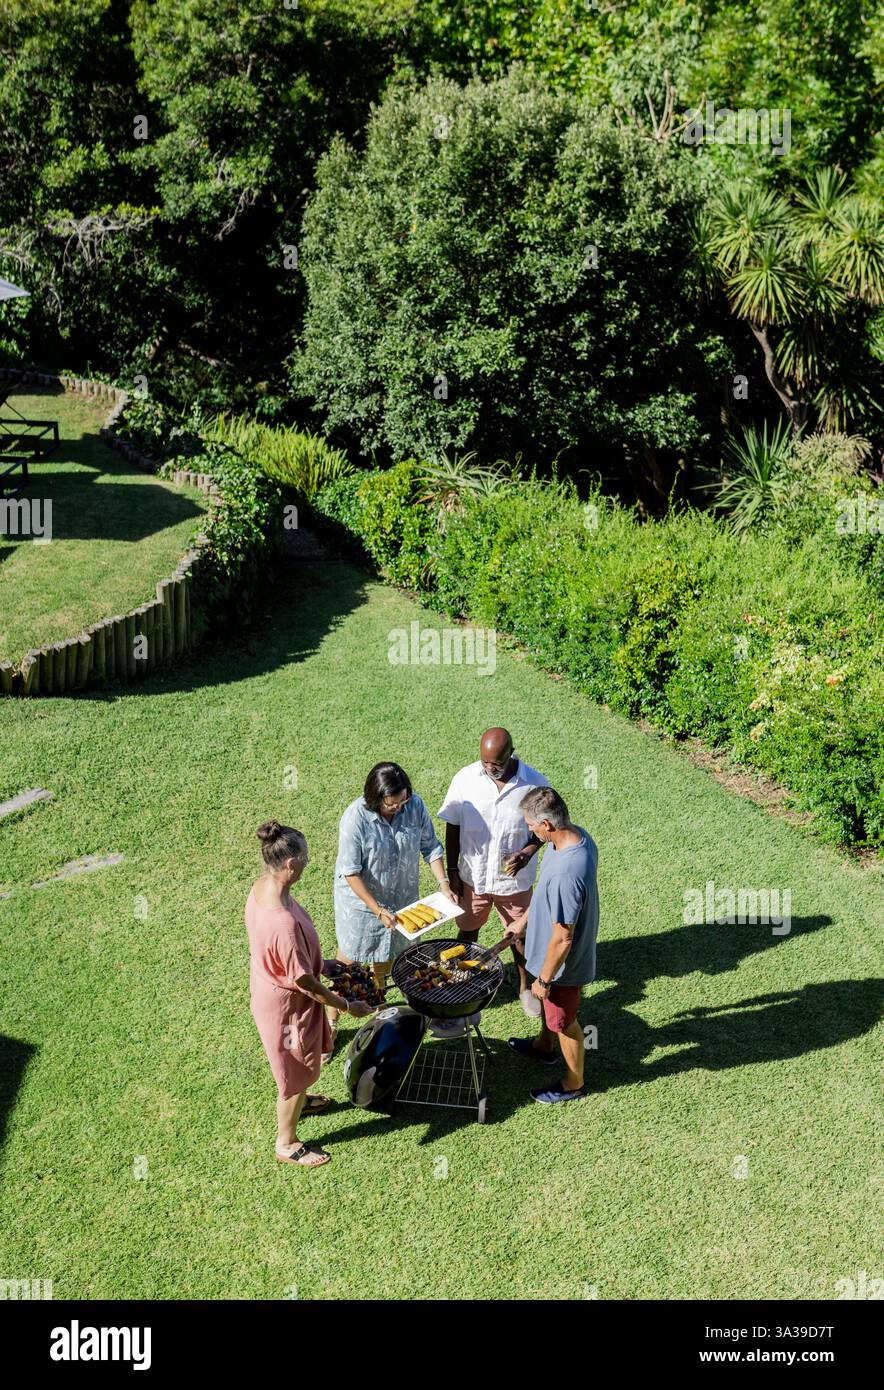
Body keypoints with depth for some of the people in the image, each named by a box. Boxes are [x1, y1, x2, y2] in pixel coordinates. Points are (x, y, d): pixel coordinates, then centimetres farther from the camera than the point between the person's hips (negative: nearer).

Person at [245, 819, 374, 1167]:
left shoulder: (262, 887, -13)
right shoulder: (283, 921, -41)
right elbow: (303, 982, -28)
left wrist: (318, 963, 15)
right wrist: (347, 1006, -15)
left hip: (267, 988, 8)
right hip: (286, 1005, -8)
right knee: (297, 1070, 17)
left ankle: (296, 1100, 62)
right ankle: (287, 1144, 40)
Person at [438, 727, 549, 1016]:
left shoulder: (535, 784, -18)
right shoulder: (465, 779, -16)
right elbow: (453, 826, -4)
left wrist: (528, 852, -22)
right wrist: (452, 869, -3)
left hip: (514, 879, -1)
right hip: (473, 876, 1)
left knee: (520, 935, 19)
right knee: (468, 931, 21)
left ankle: (526, 987, 43)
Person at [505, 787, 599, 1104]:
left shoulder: (565, 874, -42)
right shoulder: (577, 835, -13)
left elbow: (562, 939, -31)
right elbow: (546, 893, 6)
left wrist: (544, 979, -16)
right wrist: (525, 919, 16)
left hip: (564, 964, -8)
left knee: (564, 1022, 18)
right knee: (548, 1004, 33)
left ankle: (574, 1083, 43)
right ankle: (544, 1047, 61)